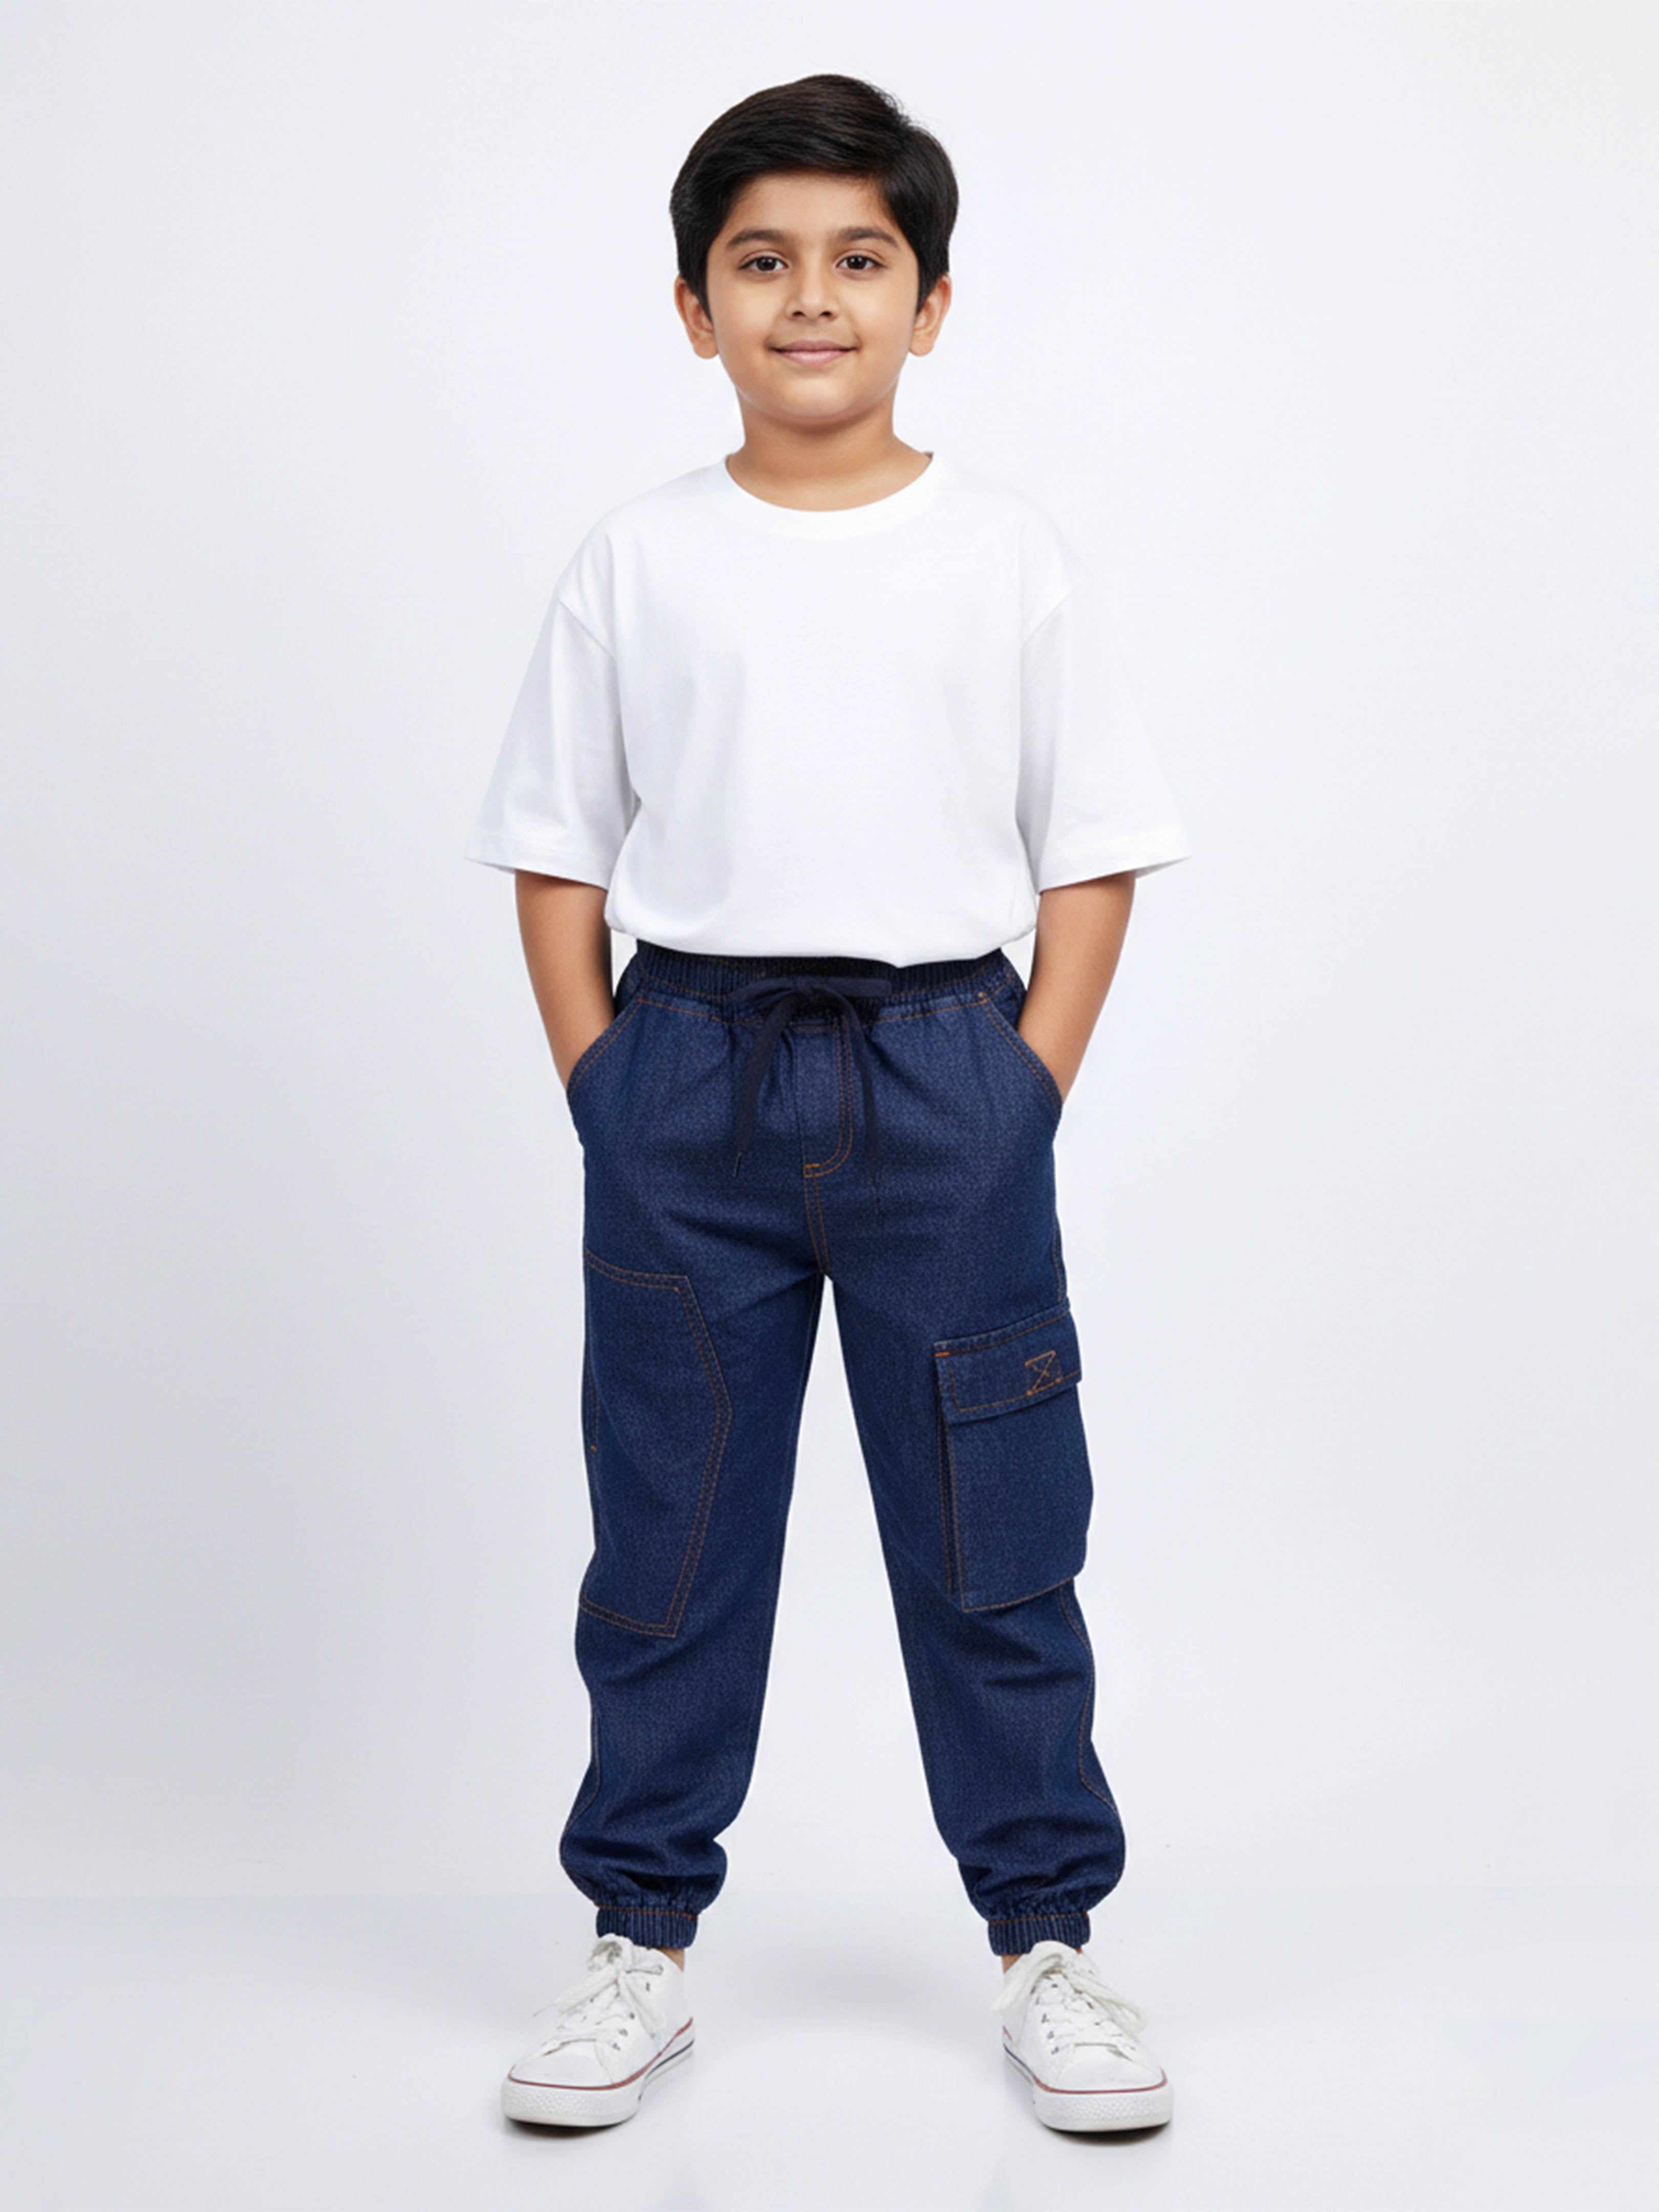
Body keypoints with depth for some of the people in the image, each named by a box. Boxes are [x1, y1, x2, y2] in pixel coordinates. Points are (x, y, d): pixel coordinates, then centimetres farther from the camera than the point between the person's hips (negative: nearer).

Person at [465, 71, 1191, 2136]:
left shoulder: (1011, 557, 3)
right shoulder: (634, 562, 5)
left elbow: (1092, 858, 3)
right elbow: (554, 855, 6)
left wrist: (1025, 1095, -6)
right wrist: (608, 1096, -2)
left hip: (946, 1065, -1)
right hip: (687, 1063, 1)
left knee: (991, 1534, 5)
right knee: (668, 1533, 8)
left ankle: (1046, 1935, 19)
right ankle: (642, 1938, 22)